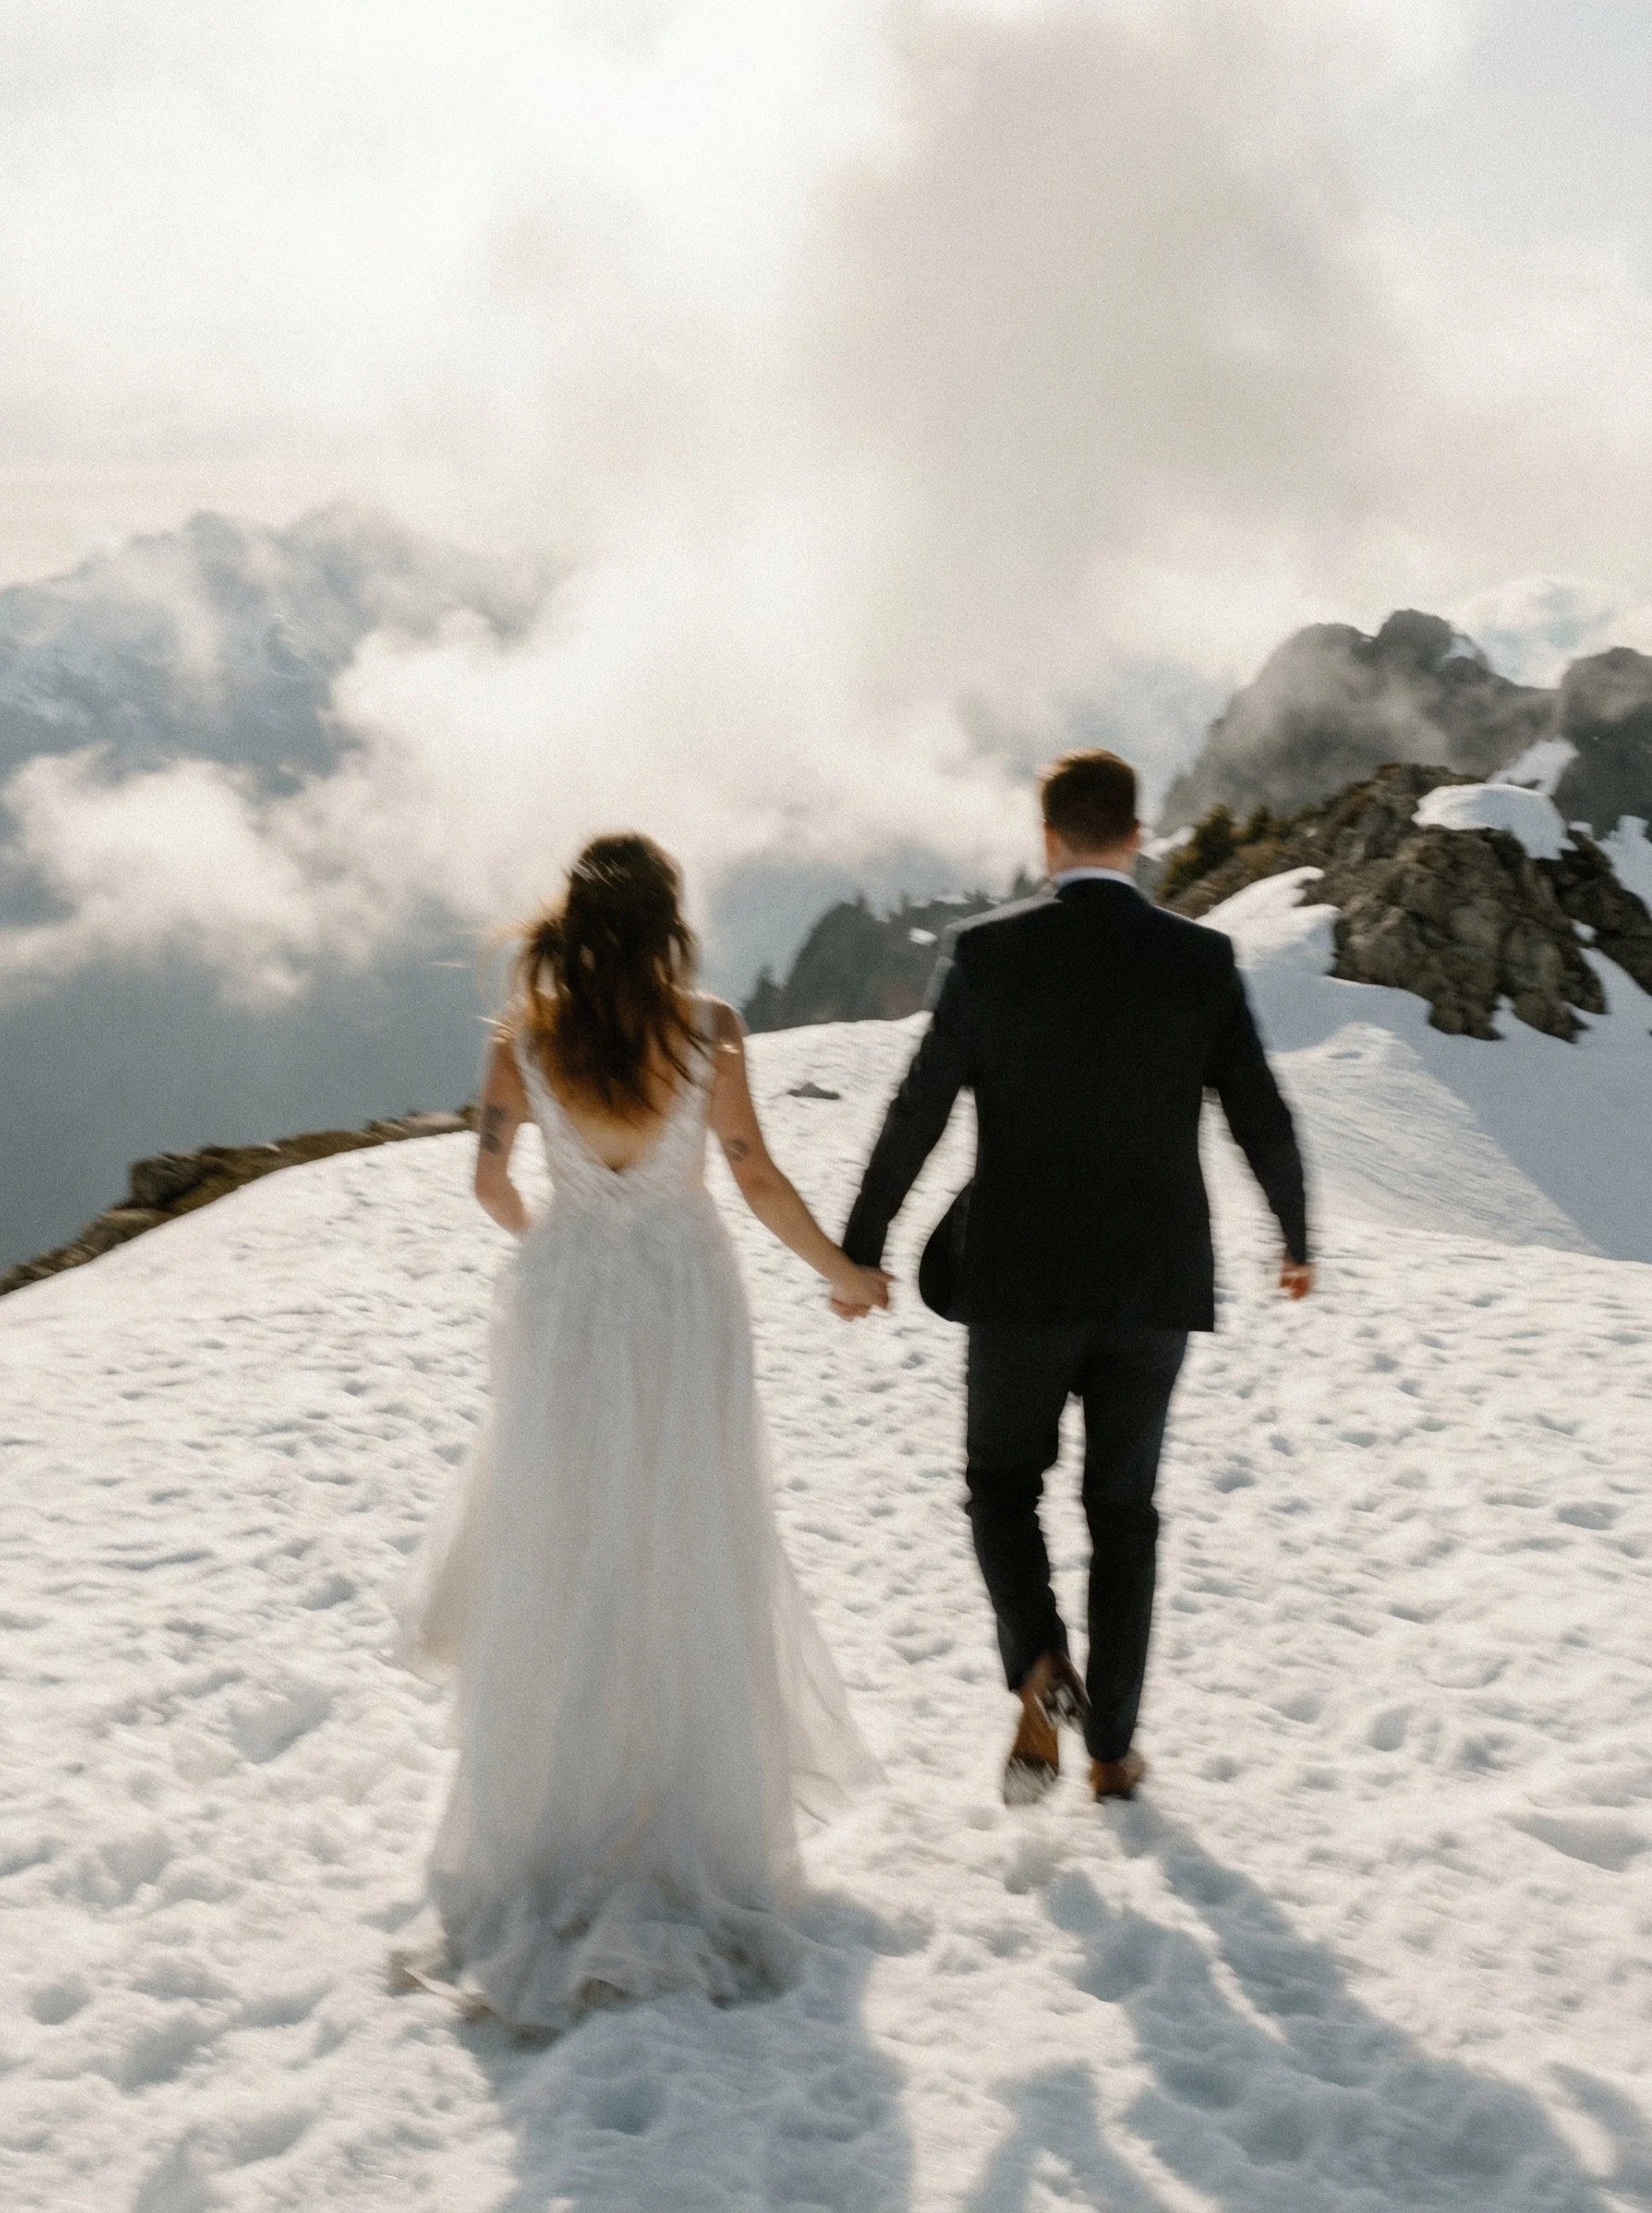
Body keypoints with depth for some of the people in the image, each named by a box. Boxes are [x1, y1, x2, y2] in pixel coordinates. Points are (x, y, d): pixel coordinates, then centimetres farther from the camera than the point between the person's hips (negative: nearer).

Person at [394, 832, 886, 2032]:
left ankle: (543, 1856, 17)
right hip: (686, 1309, -1)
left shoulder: (527, 1032, -5)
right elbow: (757, 1180, -9)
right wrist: (844, 1272, 6)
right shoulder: (706, 1028, -10)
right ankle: (697, 1835, 17)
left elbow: (492, 1180, 4)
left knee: (559, 1578, 11)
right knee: (691, 1576, 9)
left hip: (567, 1305, 2)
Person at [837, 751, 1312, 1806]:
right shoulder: (1203, 958, -4)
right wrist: (1297, 1240, 18)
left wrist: (858, 1248, 7)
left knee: (1003, 1486, 17)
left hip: (1018, 1280, -1)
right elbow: (1263, 1121, 0)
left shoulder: (988, 949, -7)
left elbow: (916, 1116, -5)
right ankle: (1113, 1747, 19)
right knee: (1123, 1511, 16)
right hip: (1154, 1283, 2)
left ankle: (1042, 1669, -9)